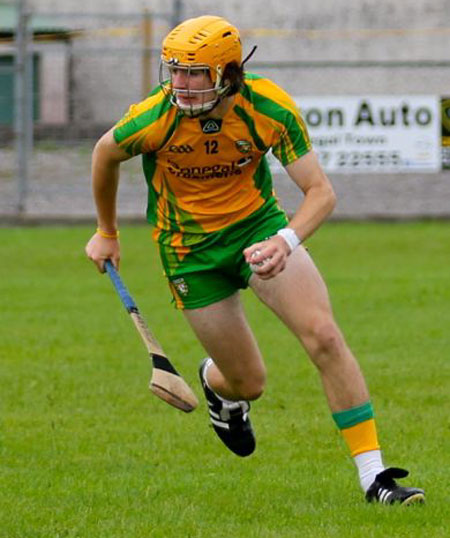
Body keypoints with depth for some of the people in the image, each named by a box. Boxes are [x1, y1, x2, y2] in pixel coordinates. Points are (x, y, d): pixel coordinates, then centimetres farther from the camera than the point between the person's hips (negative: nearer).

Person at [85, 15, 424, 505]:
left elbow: (320, 192, -20)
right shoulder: (156, 118, -24)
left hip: (258, 225, 1)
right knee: (249, 383, 3)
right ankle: (216, 381, 44)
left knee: (323, 335, -18)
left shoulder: (269, 108, -23)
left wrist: (286, 241, -40)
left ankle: (373, 475, -12)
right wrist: (106, 233, 14)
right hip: (190, 251, -1)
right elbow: (106, 153, 0)